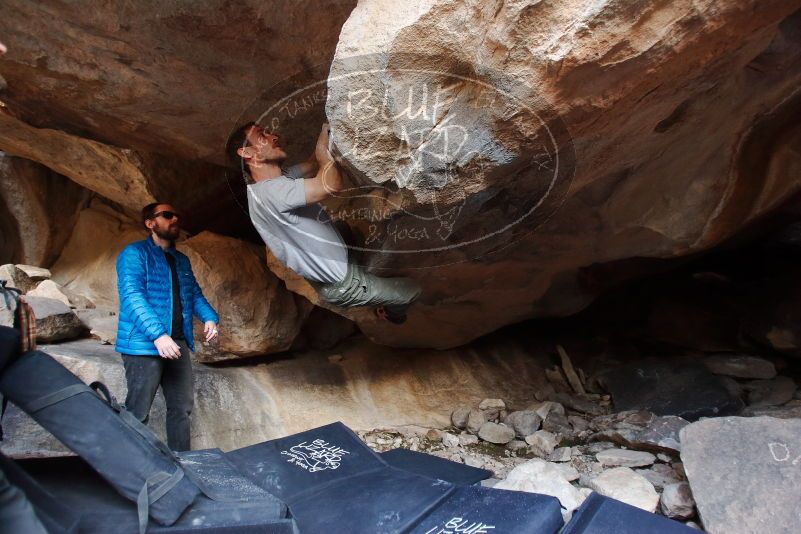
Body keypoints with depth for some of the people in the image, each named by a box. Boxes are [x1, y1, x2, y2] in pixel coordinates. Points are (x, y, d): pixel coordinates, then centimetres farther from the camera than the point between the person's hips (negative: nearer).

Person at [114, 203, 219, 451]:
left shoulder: (182, 260, 18)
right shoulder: (135, 253, -6)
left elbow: (195, 294, 20)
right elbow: (132, 296, -18)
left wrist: (209, 318, -2)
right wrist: (158, 334, -28)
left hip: (178, 343, 8)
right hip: (144, 345, -7)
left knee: (182, 406, 12)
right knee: (138, 412, -1)